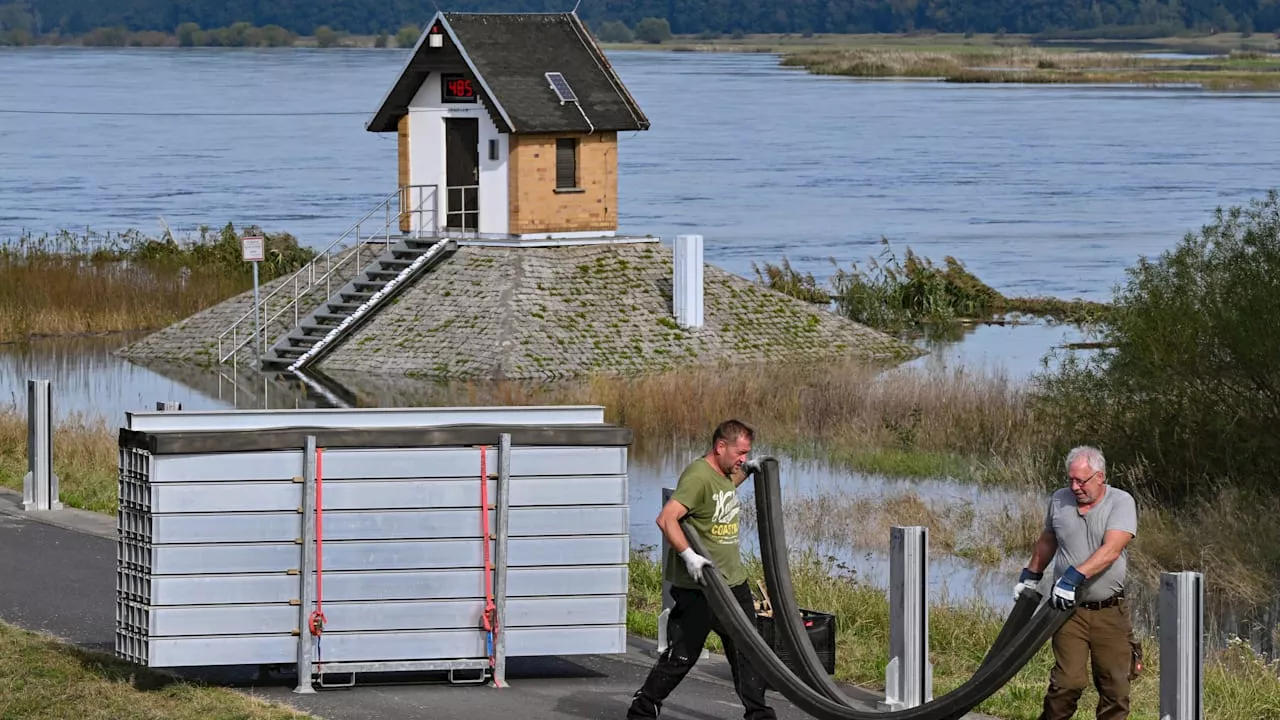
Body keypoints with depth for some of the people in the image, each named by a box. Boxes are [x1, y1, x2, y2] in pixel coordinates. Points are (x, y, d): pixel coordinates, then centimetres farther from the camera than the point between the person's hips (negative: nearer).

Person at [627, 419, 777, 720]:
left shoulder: (723, 474, 10)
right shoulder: (698, 476, -19)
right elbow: (666, 518, -30)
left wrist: (744, 473, 25)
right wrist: (689, 555, -37)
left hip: (733, 582, 9)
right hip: (697, 586, -9)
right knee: (681, 655, 0)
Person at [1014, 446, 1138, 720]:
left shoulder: (1121, 502, -8)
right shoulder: (1059, 500, 6)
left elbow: (1110, 551, -22)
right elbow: (1047, 542, 25)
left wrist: (1075, 575, -30)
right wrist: (1030, 576, 26)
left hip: (1110, 610, -2)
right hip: (1070, 608, 2)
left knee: (1115, 684, 1)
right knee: (1068, 681, -12)